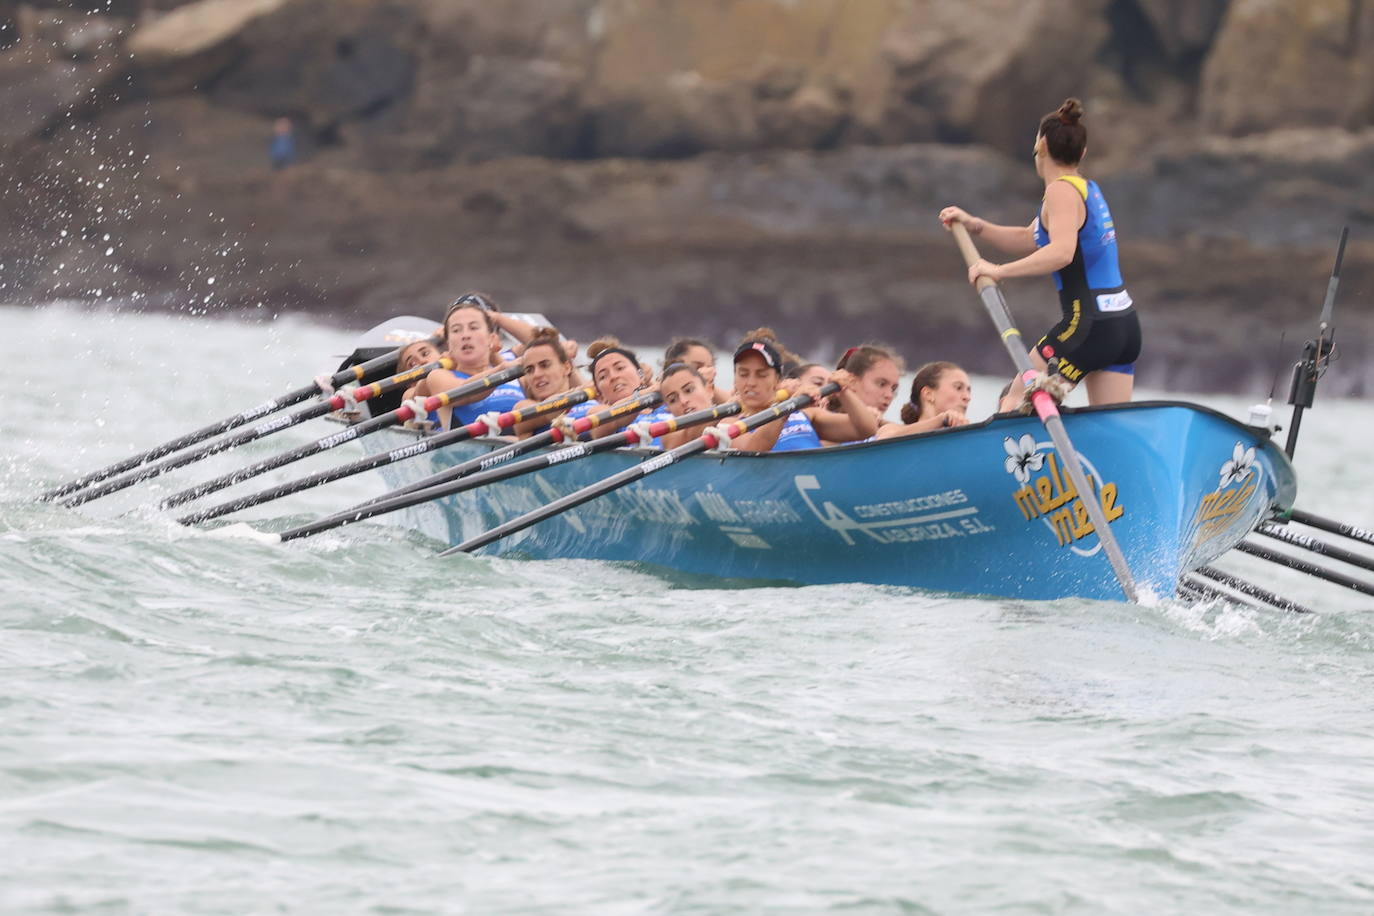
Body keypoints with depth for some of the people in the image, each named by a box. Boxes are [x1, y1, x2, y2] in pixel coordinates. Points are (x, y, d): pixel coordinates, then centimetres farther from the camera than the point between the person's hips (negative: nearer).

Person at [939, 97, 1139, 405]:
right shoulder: (1088, 189, 18)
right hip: (1125, 323, 9)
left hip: (1089, 323, -9)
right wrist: (975, 225, 18)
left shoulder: (1061, 191, -10)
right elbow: (1029, 241, 26)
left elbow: (1061, 251, -28)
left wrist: (1000, 271, -27)